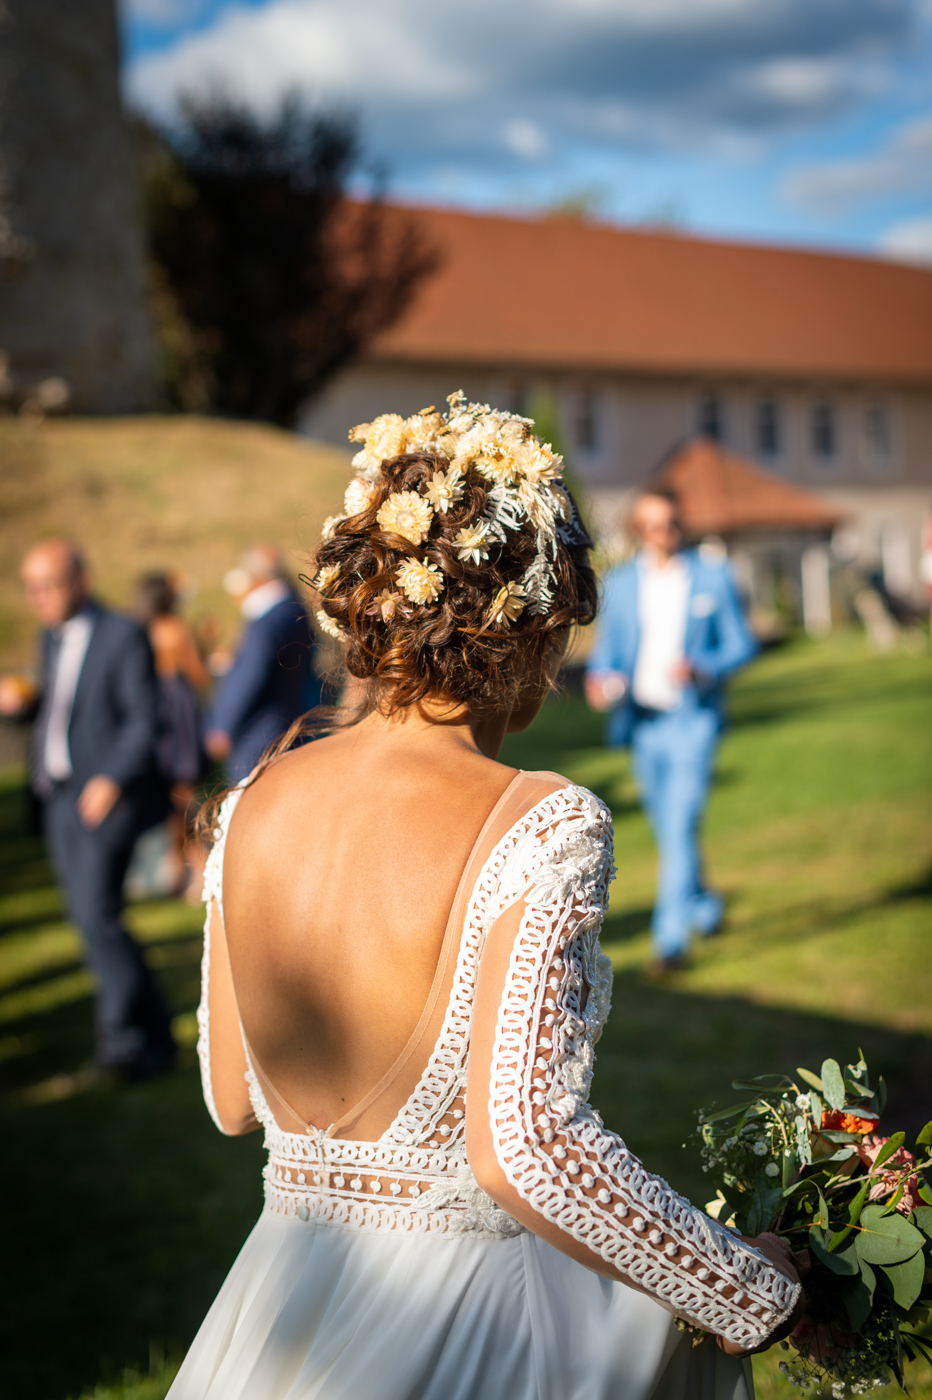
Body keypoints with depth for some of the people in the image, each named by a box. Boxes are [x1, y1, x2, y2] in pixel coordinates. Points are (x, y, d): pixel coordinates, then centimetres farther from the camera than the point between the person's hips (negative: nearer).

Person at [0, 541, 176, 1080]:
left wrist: (112, 779, -25)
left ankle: (125, 1034, -6)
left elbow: (143, 721, -12)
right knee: (89, 918, 9)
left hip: (107, 798, -8)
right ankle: (154, 1031, 19)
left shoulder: (124, 637, -7)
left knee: (97, 914, -17)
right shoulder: (54, 638, 16)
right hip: (60, 798, 8)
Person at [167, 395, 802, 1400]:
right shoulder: (543, 826, -20)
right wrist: (757, 1295, -16)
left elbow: (232, 1099, 6)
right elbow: (526, 1151, -27)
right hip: (471, 1319, -6)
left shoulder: (253, 805, -3)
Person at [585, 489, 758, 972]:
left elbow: (741, 643, 3)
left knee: (682, 824, -13)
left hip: (693, 717, -3)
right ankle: (702, 902, 37)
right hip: (642, 720, 3)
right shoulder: (619, 582, 6)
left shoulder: (713, 575, 1)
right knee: (665, 828, 13)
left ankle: (672, 936, -10)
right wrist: (601, 679, -11)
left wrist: (702, 669, -16)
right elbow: (605, 647, 11)